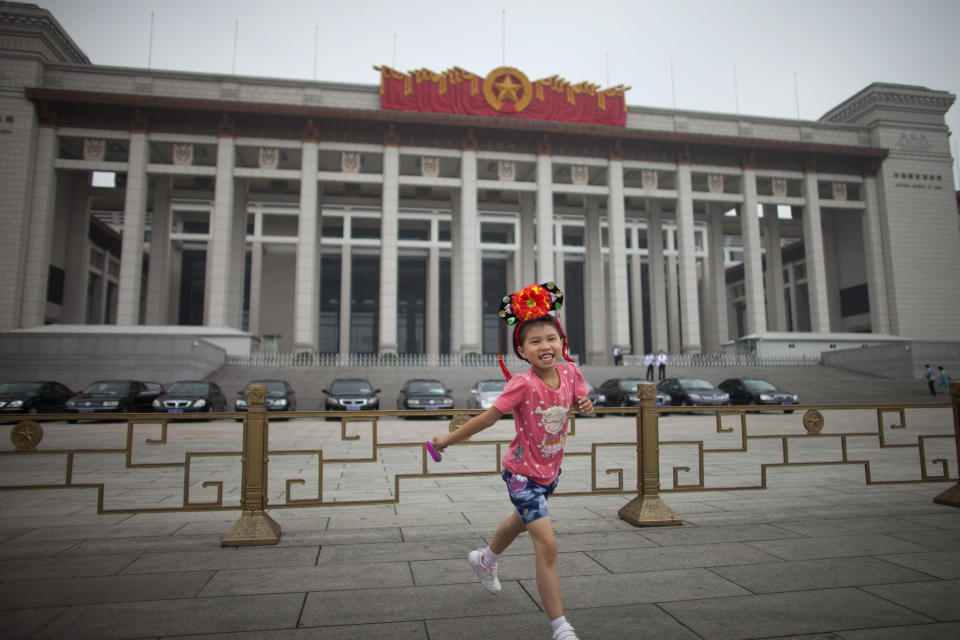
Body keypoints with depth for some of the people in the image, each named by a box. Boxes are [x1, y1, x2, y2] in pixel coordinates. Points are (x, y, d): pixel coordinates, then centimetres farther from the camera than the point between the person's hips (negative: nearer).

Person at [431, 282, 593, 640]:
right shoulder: (522, 384, -29)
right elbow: (488, 417, -21)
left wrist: (585, 405, -20)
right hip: (523, 472, -7)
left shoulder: (569, 372, -14)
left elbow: (582, 404, 4)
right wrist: (449, 440, -13)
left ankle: (484, 560, 61)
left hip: (551, 470, 7)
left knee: (522, 521, 31)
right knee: (547, 544, -13)